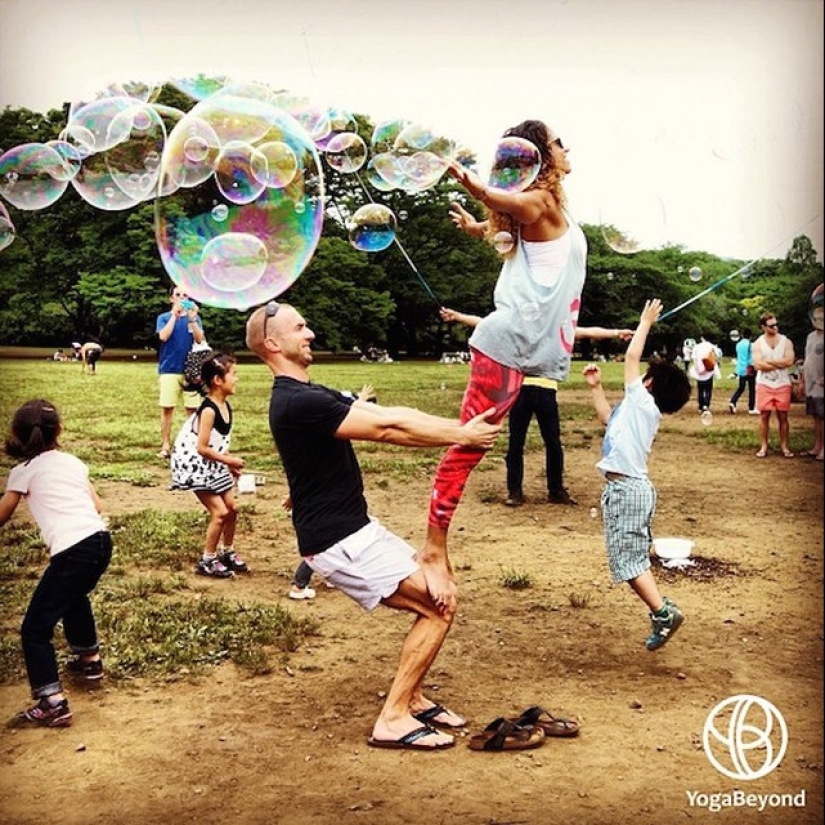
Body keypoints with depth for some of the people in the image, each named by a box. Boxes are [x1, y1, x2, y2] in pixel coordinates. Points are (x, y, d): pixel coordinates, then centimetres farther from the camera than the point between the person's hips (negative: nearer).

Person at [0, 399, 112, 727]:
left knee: (34, 629, 3)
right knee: (75, 597, 37)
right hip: (101, 540, 7)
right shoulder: (73, 461, 18)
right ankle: (89, 659, 50)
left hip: (72, 552, -7)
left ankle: (53, 704, -4)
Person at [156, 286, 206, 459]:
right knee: (167, 408, -2)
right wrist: (174, 315, -10)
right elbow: (163, 336, -11)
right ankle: (165, 445, 4)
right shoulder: (164, 317, 7)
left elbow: (200, 340, -4)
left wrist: (192, 318, -14)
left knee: (192, 408, 0)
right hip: (169, 369, -1)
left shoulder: (194, 318, 10)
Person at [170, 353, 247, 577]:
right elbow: (202, 448, -25)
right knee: (219, 512, -8)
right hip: (196, 465, -9)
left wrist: (230, 463, 3)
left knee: (232, 507, 11)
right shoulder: (209, 410, -25)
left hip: (213, 464, 9)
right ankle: (207, 561, 6)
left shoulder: (225, 405, 2)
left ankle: (227, 553, 29)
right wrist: (229, 461, -18)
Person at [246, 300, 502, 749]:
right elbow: (387, 429, -23)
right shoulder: (297, 403, -21)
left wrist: (460, 427, -1)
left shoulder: (312, 395, 15)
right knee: (439, 608, -8)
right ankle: (393, 720, -1)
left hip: (356, 528, 10)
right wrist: (460, 437, -17)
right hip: (337, 543, -10)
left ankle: (411, 698, 23)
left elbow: (390, 414, 8)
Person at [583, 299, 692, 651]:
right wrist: (595, 387, 27)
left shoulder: (643, 402, -9)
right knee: (635, 557, 13)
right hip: (628, 488, 10)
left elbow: (631, 357, -9)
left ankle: (663, 612, -6)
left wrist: (645, 322, 1)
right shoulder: (636, 408, 15)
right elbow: (608, 420, 31)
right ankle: (661, 612, 17)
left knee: (626, 558, -8)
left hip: (627, 489, -10)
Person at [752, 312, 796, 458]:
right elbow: (758, 365, -12)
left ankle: (784, 446, 12)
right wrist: (779, 363, -11)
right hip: (764, 385, 0)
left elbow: (789, 361, -12)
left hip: (782, 384, 0)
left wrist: (768, 361, -10)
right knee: (764, 416, 3)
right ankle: (764, 446, 10)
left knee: (783, 416, 4)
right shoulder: (758, 343, 0)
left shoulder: (786, 342, 1)